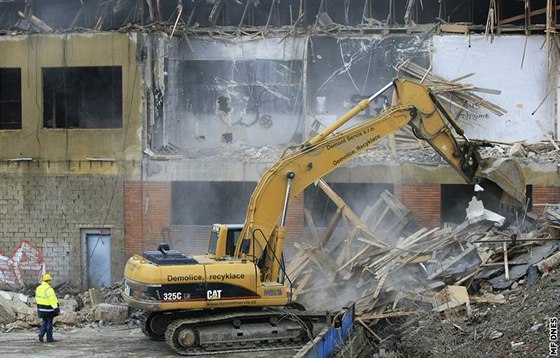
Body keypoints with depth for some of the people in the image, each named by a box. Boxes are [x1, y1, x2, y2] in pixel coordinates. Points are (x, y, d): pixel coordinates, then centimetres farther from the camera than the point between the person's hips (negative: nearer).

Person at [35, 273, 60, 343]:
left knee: (44, 322, 17)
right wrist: (56, 308, -20)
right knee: (49, 323, 3)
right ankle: (49, 338, 9)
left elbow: (37, 298, 14)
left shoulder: (38, 288, 7)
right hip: (49, 309, -7)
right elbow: (52, 300, -22)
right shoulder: (49, 289, -19)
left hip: (41, 308, 7)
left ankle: (41, 334, -1)